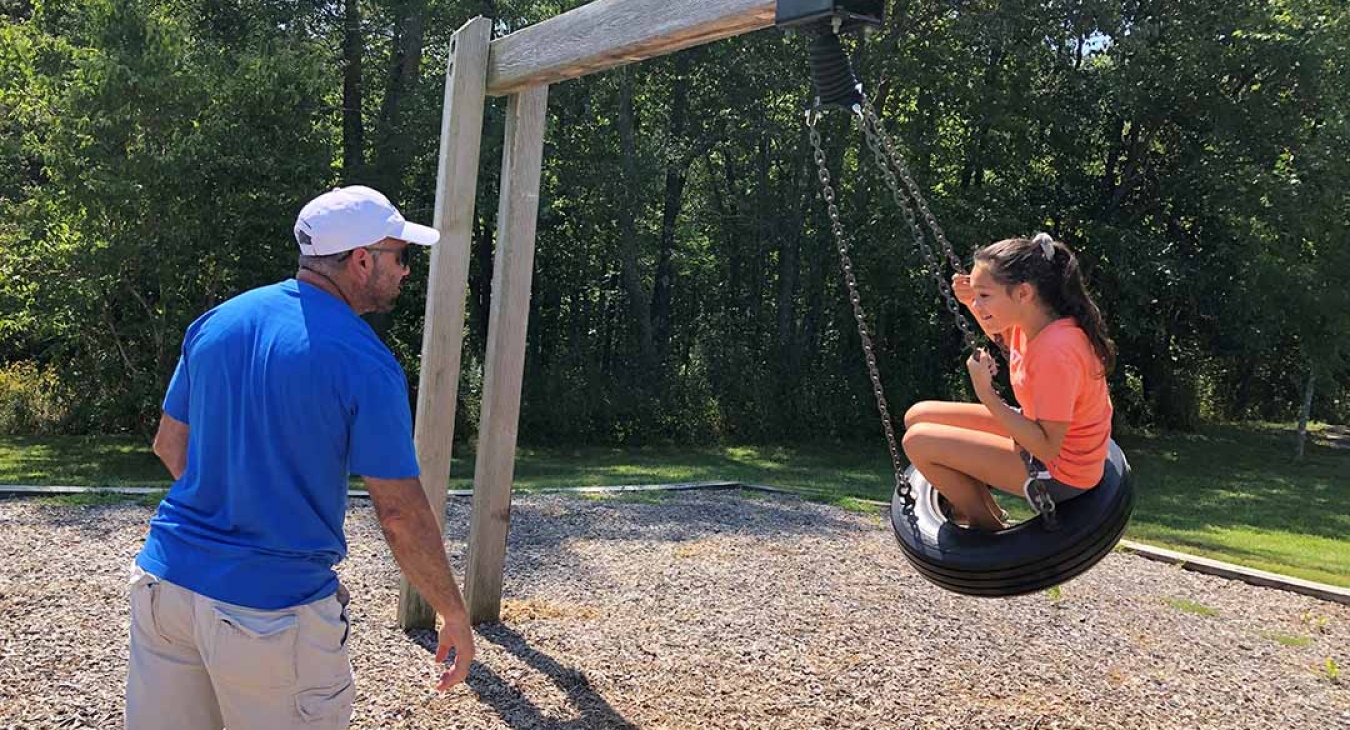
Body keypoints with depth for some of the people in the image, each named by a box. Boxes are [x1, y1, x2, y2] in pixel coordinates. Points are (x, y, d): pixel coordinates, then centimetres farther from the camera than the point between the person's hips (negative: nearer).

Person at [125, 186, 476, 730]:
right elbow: (401, 514, -15)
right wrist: (456, 618, -3)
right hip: (274, 612, -6)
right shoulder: (365, 363, -15)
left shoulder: (216, 322, 3)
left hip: (166, 582, 6)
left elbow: (169, 444, 14)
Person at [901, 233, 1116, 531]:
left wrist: (987, 394, -34)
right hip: (1040, 433, 9)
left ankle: (989, 529, 8)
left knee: (919, 441, -14)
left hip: (1059, 472, -9)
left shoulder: (1056, 351, -33)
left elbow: (1047, 448, -30)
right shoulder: (1033, 319, -7)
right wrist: (970, 302, 1)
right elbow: (1005, 336, 20)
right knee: (918, 416, 8)